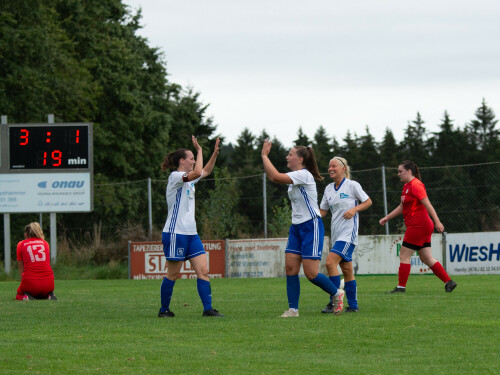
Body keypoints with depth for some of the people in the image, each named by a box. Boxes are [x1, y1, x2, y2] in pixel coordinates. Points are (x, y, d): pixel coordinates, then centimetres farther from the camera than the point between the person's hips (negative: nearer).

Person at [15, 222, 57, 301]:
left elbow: (21, 269, 13)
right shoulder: (45, 243, 16)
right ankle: (49, 296, 1)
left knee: (19, 295, 28)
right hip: (48, 284, 2)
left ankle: (26, 296, -6)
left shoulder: (21, 244, 9)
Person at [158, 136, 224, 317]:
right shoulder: (175, 176, -11)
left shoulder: (188, 179, 16)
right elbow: (197, 173, -27)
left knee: (203, 271, -3)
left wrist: (215, 153, 20)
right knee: (173, 274, -1)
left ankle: (208, 309, -5)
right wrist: (199, 150, -16)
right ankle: (164, 309, 12)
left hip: (191, 234, 8)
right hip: (175, 233, -8)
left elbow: (205, 171, 34)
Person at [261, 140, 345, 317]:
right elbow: (273, 176, 19)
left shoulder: (304, 175, -18)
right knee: (290, 268, -2)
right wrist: (265, 156, 11)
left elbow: (276, 176, -26)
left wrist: (264, 155, -17)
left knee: (311, 273, -9)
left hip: (311, 227, -9)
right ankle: (293, 309, 1)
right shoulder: (294, 177, 11)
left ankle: (336, 294, 15)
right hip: (296, 227, 9)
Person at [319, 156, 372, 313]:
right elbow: (322, 211, 17)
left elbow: (368, 202, 2)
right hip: (336, 234, 7)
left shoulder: (352, 185, -5)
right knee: (347, 270, 9)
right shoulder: (329, 189, 13)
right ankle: (353, 306, 14)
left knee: (330, 262, -21)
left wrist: (354, 209, -14)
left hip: (348, 232, -7)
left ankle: (334, 302, -20)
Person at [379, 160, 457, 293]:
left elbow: (427, 204, -20)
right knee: (426, 258, 9)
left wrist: (437, 222, -25)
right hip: (423, 227, 10)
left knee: (404, 256, -4)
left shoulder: (415, 185, -13)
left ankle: (401, 287, 0)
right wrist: (387, 218, 23)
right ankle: (448, 282, 7)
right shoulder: (406, 186, 17)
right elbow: (402, 207, 27)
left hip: (417, 226, -10)